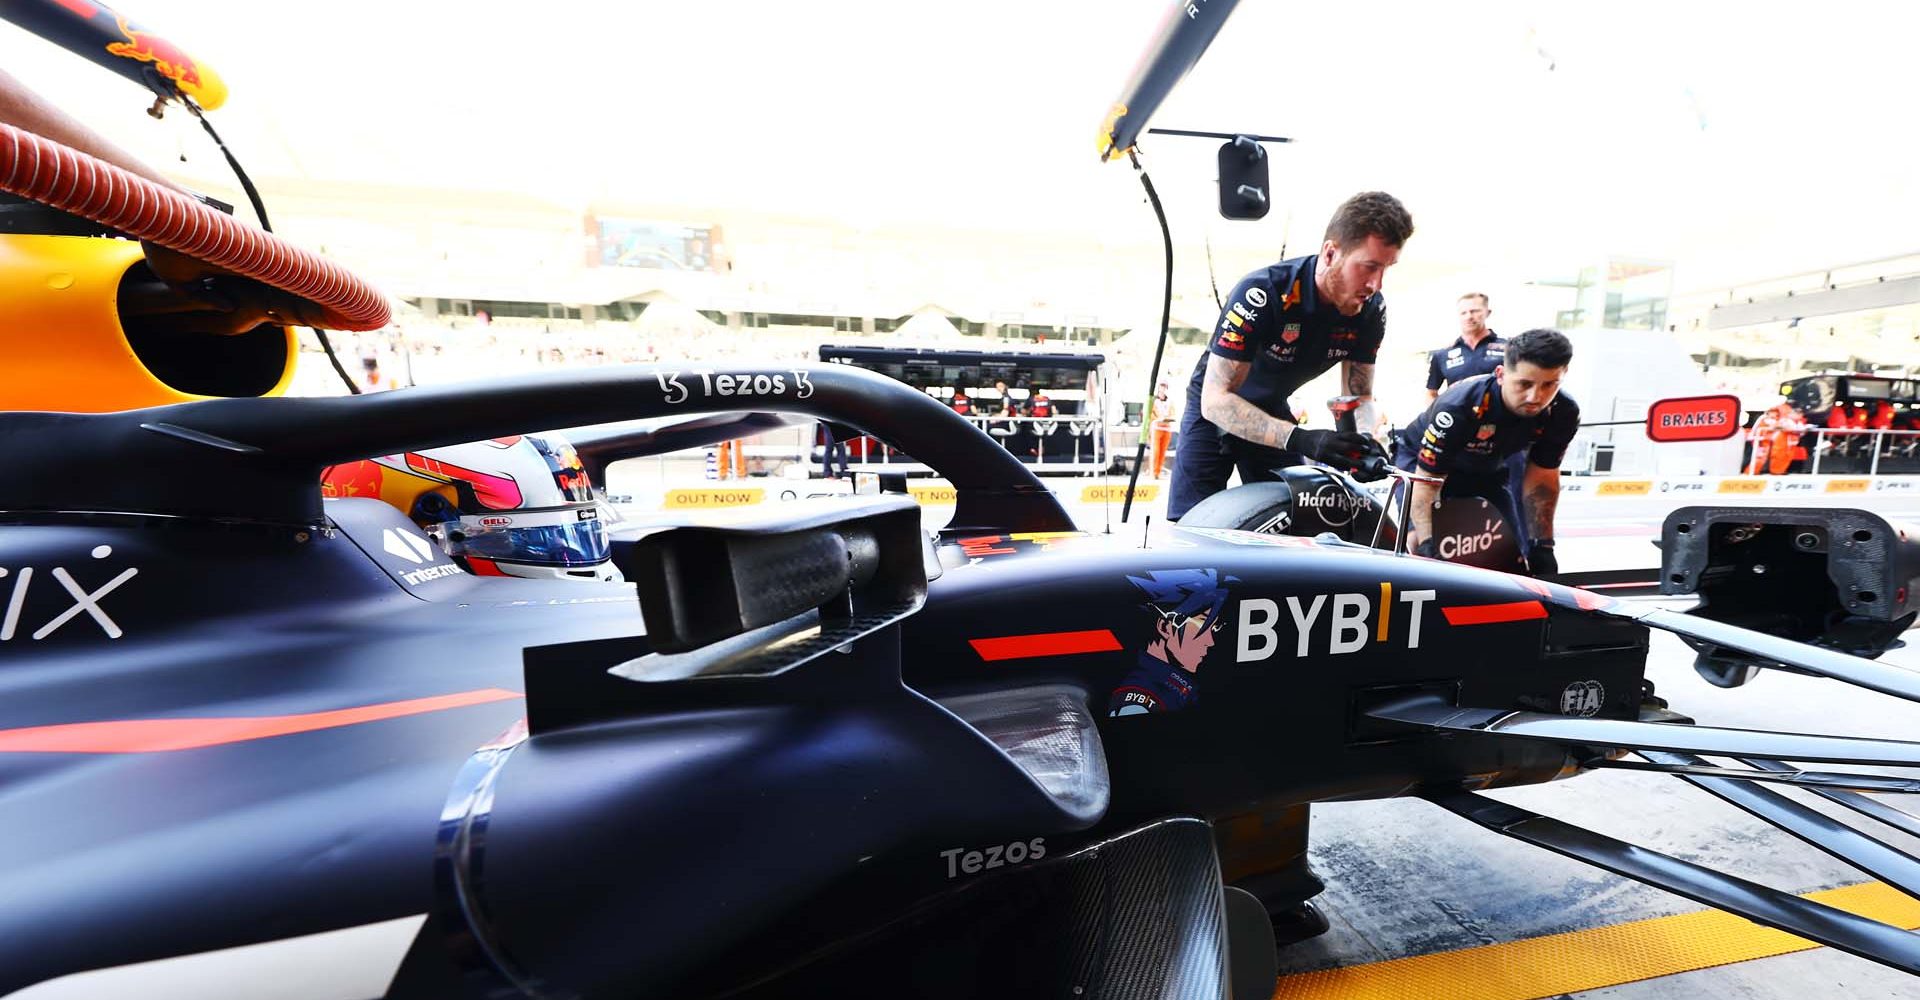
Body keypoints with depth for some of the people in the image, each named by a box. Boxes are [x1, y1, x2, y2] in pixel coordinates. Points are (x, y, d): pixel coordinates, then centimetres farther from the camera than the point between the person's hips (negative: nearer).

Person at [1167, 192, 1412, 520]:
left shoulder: (1370, 310, -12)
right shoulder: (1261, 293, -31)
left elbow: (1359, 397, -3)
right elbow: (1215, 399, -34)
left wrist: (1363, 442, -27)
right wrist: (1301, 439, -45)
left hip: (1273, 414, 5)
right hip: (1214, 411, -5)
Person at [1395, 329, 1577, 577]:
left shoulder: (1564, 414, -21)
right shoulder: (1458, 407, -39)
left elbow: (1542, 477, -6)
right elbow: (1427, 482, -35)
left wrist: (1542, 546, -11)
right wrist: (1428, 544, -48)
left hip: (1487, 470, 5)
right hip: (1422, 460, -5)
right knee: (1420, 540, -28)